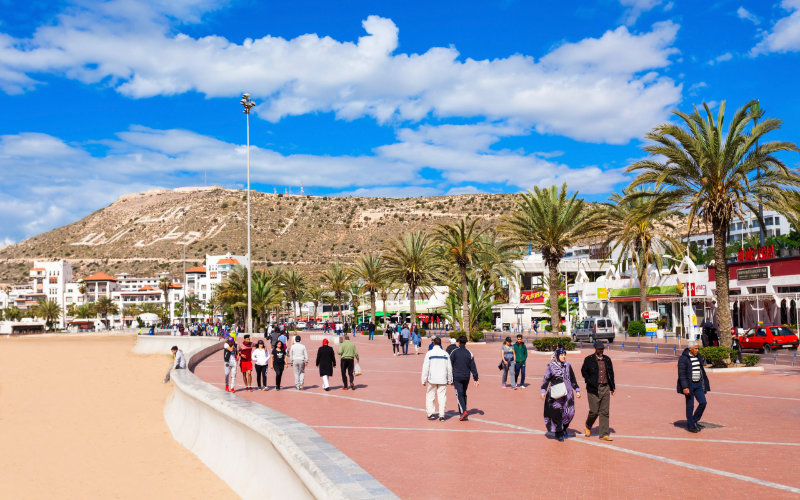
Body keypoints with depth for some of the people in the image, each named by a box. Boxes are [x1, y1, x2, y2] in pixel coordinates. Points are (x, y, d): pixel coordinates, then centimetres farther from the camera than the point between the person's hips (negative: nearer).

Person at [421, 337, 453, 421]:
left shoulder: (429, 353, -5)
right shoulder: (445, 354, 3)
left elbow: (425, 367, -6)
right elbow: (449, 368, 7)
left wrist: (424, 380, 0)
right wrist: (449, 379, 17)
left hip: (432, 379, -2)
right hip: (442, 379, 2)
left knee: (430, 395, 11)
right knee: (442, 397, 6)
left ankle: (430, 414, 10)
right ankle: (441, 415, 2)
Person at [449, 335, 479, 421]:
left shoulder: (454, 352, -4)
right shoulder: (469, 353, 4)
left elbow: (449, 365, -4)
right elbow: (473, 367, 4)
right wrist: (476, 379, 5)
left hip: (457, 377, -4)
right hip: (466, 377, 4)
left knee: (459, 394, -6)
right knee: (464, 394, 16)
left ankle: (463, 411, -23)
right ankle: (462, 413, 20)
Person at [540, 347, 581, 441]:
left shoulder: (568, 366, 10)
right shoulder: (551, 366, -2)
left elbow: (573, 379, 19)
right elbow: (546, 379, -1)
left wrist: (577, 390, 18)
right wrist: (543, 391, -8)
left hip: (567, 393, 3)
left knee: (570, 412, -6)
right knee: (557, 414, 1)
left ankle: (564, 428, 21)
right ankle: (558, 433, 16)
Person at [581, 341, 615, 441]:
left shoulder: (607, 359, 10)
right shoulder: (589, 359, -3)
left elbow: (611, 373, 17)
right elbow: (583, 371, 2)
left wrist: (612, 387, 16)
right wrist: (590, 381, -10)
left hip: (605, 388, 4)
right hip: (593, 389, -4)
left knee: (604, 412, 3)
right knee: (594, 411, -4)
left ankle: (604, 434, 8)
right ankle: (588, 427, 24)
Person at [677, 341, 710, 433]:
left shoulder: (698, 357, 9)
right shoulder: (683, 358, -13)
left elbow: (701, 370, 18)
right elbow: (681, 374, -15)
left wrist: (705, 383, 17)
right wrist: (685, 387, -21)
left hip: (698, 384, 6)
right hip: (689, 385, -6)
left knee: (703, 402, 1)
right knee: (690, 406, 1)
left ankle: (695, 421, 20)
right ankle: (690, 425, 13)